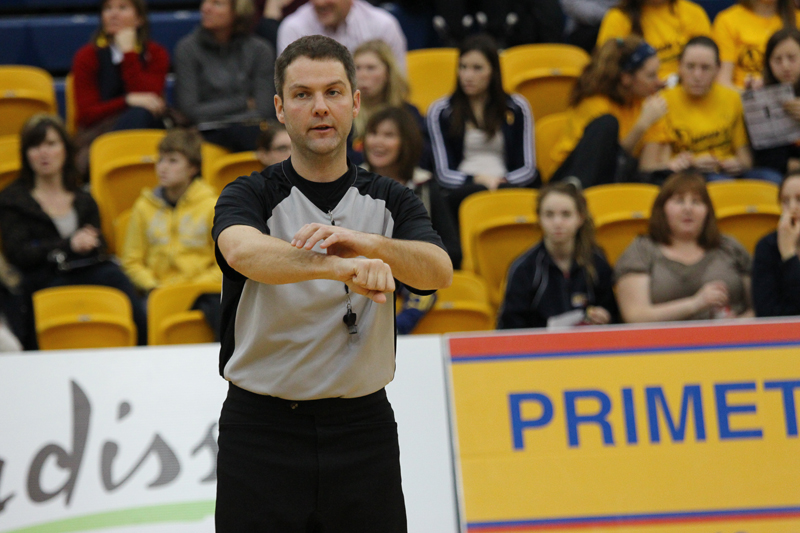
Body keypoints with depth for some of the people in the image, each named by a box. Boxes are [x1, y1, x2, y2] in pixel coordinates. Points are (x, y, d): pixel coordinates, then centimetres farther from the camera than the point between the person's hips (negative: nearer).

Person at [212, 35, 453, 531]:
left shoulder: (391, 200, 6)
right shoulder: (251, 196, -2)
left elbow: (439, 270, -14)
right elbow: (243, 251, -27)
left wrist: (367, 243, -36)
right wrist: (340, 267, -46)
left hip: (362, 431, 2)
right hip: (263, 430, -2)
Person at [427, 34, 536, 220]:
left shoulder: (516, 108, 17)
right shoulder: (440, 111, 14)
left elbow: (528, 169, 13)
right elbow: (444, 174, 8)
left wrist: (503, 181, -8)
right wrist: (477, 180, -12)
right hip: (461, 192, 0)